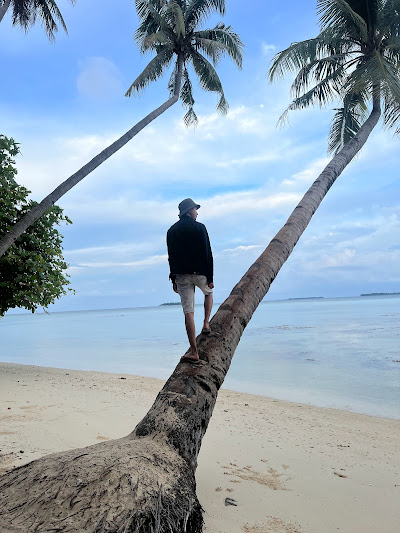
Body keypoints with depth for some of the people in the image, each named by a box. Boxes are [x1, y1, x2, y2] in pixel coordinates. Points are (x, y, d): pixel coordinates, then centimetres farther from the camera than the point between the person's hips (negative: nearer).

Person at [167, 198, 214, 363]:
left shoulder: (172, 231, 8)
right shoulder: (199, 227, -4)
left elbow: (171, 257, 9)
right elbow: (207, 254, -8)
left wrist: (173, 279, 14)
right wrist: (210, 277, -5)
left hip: (181, 275, 3)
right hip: (200, 273, -2)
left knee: (188, 311, 1)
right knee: (208, 292, 32)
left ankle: (194, 352, 2)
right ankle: (206, 324, 21)